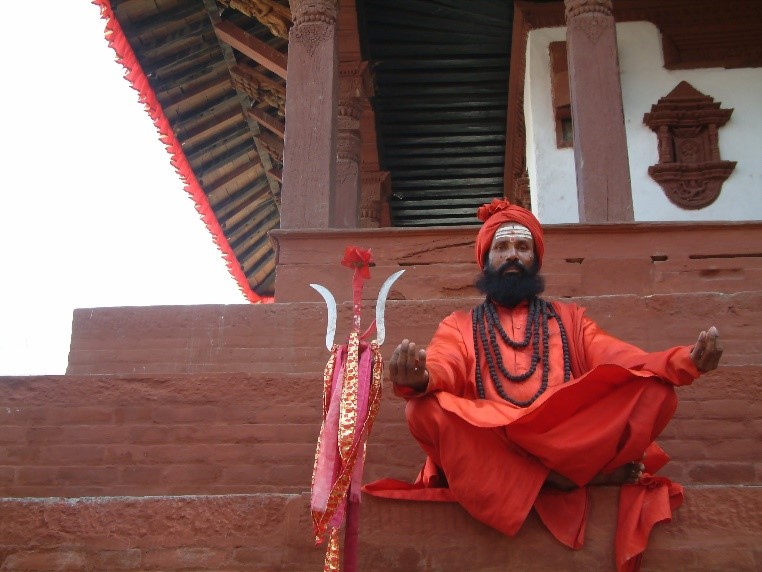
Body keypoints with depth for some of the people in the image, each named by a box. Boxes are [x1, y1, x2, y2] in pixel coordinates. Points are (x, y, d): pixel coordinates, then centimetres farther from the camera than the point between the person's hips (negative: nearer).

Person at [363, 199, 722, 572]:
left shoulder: (569, 319, 23)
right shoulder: (460, 326, 17)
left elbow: (621, 360, 7)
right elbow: (442, 369, -4)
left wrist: (686, 360, -14)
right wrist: (416, 378, -31)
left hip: (573, 445, 0)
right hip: (488, 456, 0)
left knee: (654, 392, -17)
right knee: (424, 411, -30)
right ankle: (589, 477, -22)